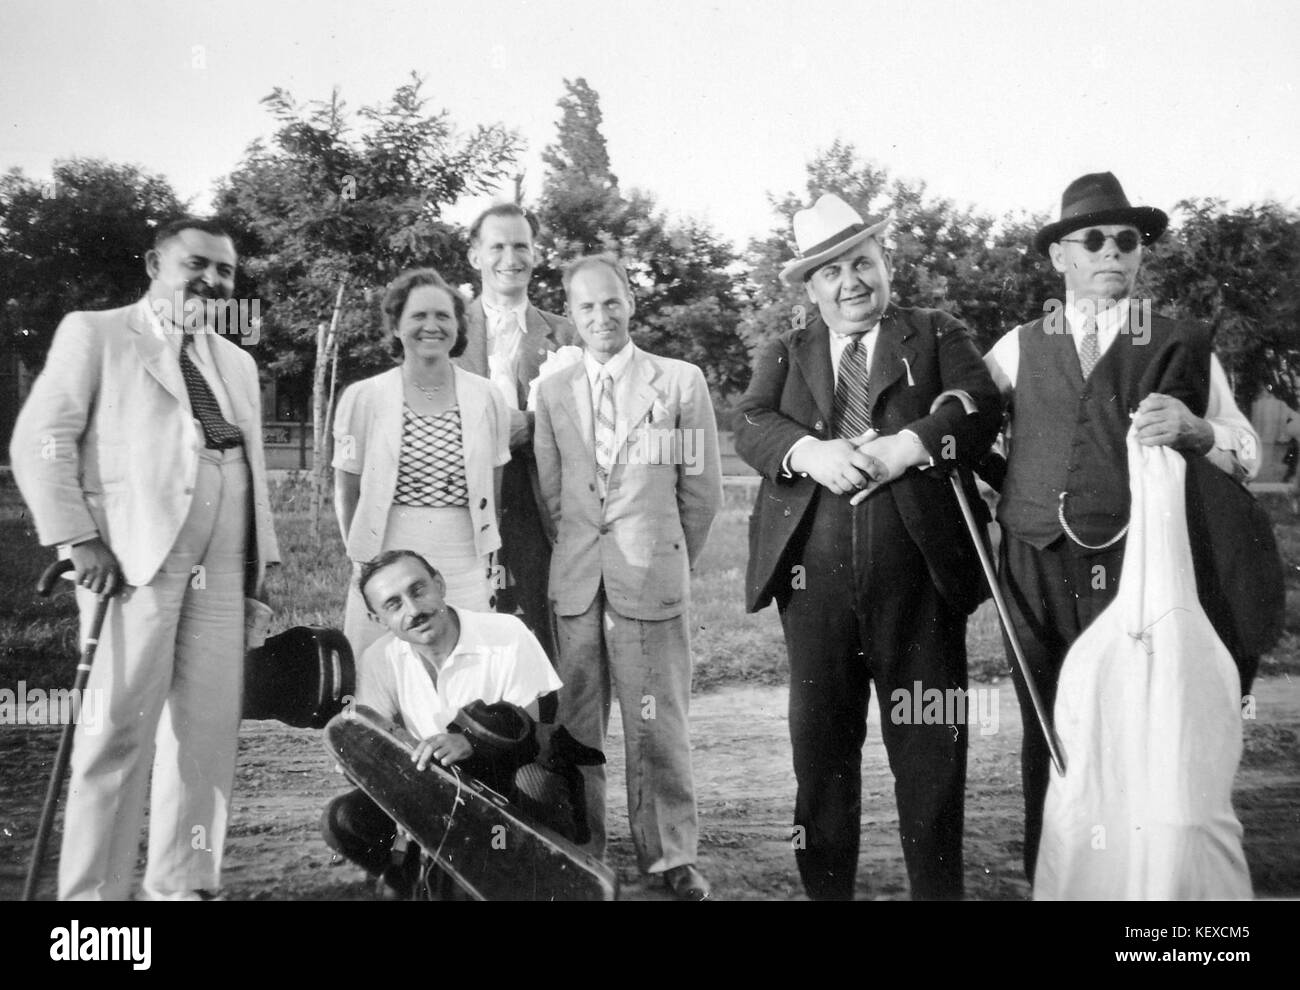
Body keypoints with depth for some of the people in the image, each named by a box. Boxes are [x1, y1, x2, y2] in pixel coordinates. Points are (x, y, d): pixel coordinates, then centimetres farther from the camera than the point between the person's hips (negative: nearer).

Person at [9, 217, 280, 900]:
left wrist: (263, 554, 11)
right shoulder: (94, 333, 8)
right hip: (133, 555, -5)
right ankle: (90, 890, 5)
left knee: (209, 731, 3)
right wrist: (79, 539, -10)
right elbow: (42, 442, 0)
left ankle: (184, 885, 12)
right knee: (121, 729, -6)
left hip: (220, 563, 5)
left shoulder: (238, 362, 24)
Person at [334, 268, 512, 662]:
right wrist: (362, 561, 3)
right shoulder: (362, 398, -1)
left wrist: (487, 564, 8)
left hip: (465, 569, 1)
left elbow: (492, 493, 10)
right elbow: (347, 492, 6)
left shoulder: (486, 398, 3)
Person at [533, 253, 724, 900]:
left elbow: (702, 489, 5)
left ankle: (670, 857, 14)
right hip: (575, 579, 3)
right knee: (575, 724, 6)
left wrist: (671, 558, 10)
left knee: (657, 725, 1)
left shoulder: (681, 381, 2)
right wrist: (579, 551, 12)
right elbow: (551, 489, 14)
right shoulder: (553, 391, 9)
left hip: (652, 578, -2)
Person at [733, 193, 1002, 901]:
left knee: (930, 747, 4)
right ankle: (825, 887, 22)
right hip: (813, 574, 2)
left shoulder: (937, 335, 14)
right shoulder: (784, 353, 18)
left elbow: (980, 409, -3)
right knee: (819, 743, 9)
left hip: (918, 571, -1)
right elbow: (749, 425, 1)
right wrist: (810, 452, -19)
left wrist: (904, 447, -18)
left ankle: (937, 887, 18)